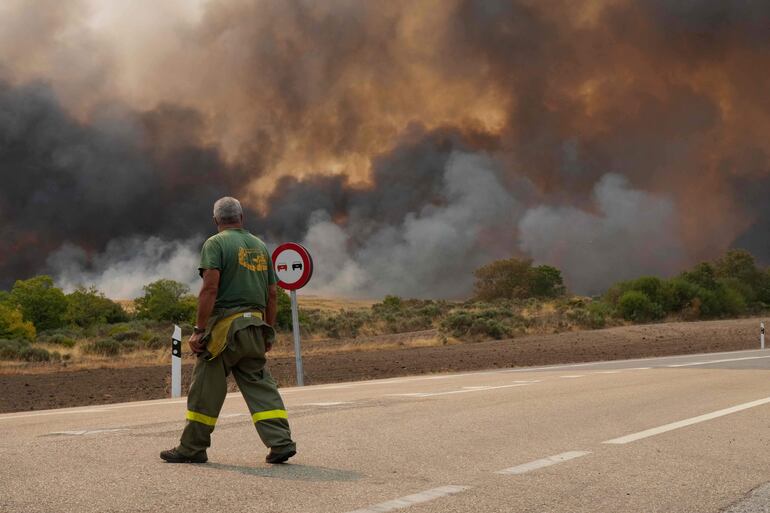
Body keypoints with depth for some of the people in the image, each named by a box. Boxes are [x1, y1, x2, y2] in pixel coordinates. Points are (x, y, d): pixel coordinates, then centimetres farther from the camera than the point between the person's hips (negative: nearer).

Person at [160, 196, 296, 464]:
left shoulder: (215, 244, -3)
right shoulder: (260, 246, 16)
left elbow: (210, 288, -14)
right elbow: (272, 294, 15)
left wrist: (199, 329, -13)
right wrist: (268, 332, 21)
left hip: (225, 325, -6)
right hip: (255, 326, 6)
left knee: (206, 389, 2)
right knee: (259, 385, 8)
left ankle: (192, 448, 9)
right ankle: (281, 442, -2)